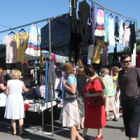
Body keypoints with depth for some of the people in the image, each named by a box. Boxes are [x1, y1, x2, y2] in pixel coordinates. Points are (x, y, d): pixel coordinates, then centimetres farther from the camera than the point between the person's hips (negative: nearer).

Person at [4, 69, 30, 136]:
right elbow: (25, 90, 12)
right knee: (20, 116, 7)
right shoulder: (21, 83, -4)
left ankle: (14, 131, 18)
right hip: (19, 99, -1)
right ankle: (21, 131, 2)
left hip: (11, 99, 1)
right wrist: (29, 89, 34)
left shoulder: (9, 82, -4)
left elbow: (6, 92, -2)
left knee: (13, 116, 12)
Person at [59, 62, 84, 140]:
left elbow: (73, 90, -28)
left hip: (70, 103, -10)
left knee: (71, 124, 0)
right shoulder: (72, 76, 13)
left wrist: (64, 84, -16)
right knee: (68, 123, 17)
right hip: (67, 102, 10)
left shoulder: (70, 77, -16)